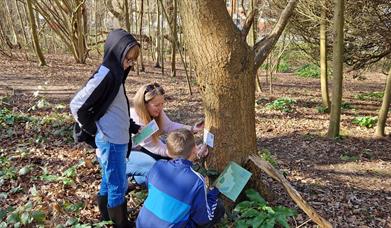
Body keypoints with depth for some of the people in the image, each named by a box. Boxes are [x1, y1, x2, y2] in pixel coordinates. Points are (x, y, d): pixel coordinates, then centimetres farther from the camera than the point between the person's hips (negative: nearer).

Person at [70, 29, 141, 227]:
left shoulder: (115, 74, 8)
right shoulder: (105, 75, -21)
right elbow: (77, 105, -20)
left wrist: (132, 127, 13)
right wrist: (92, 129, -10)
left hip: (117, 140, 9)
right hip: (111, 142, -9)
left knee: (109, 182, 23)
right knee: (118, 187, 4)